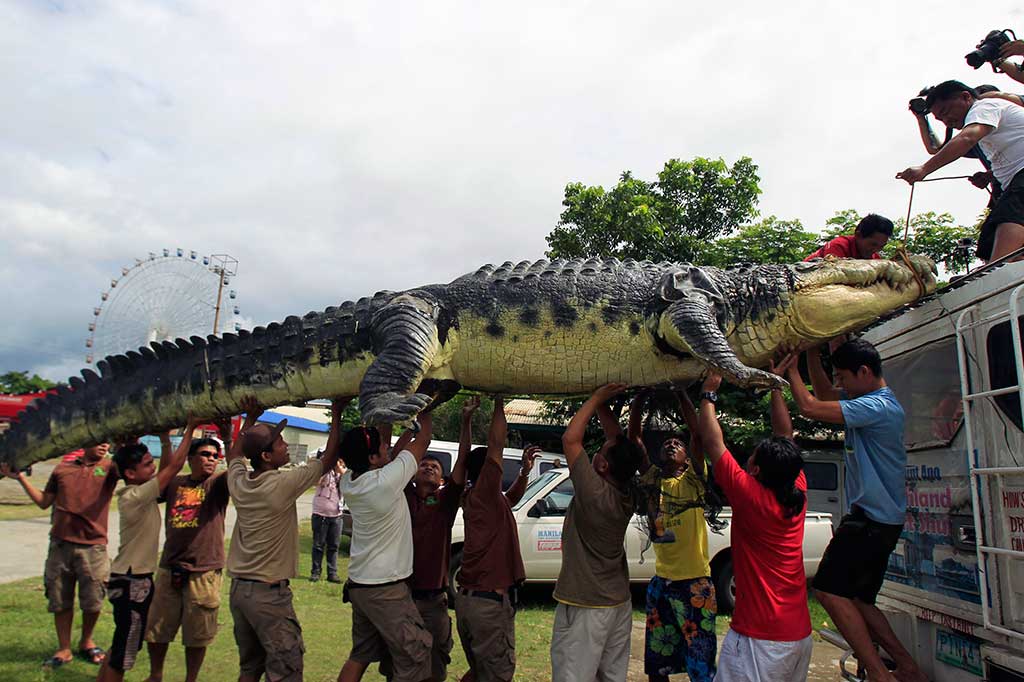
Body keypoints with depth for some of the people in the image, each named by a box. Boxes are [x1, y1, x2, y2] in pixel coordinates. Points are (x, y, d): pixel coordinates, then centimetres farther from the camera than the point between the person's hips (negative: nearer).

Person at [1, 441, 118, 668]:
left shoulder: (109, 467, 2)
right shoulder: (62, 468, 11)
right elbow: (44, 502, 18)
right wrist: (20, 478, 13)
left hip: (93, 545, -2)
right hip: (60, 543, 2)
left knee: (92, 600, 4)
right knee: (60, 600, 9)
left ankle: (86, 642, 29)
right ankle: (64, 649, 25)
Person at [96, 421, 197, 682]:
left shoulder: (138, 492, 4)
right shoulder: (134, 497, -22)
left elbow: (168, 467, 12)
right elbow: (174, 467, -25)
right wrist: (190, 427, -20)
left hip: (136, 579, 10)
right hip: (132, 582, -10)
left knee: (122, 646, 22)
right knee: (123, 652, 3)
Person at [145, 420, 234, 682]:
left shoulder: (218, 483, -3)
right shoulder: (175, 483, 8)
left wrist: (228, 439, -35)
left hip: (204, 571, -3)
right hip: (169, 568, 4)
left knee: (197, 634, 8)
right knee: (156, 629, 16)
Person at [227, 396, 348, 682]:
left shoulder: (238, 482, -1)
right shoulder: (282, 484, -20)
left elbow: (234, 455, 23)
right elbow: (329, 459, -10)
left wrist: (250, 419, 24)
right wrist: (336, 414, -3)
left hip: (238, 588, 8)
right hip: (268, 593, -8)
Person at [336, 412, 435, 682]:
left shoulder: (348, 482, -2)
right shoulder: (386, 481, -23)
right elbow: (422, 441, -10)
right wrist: (425, 414, 6)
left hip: (359, 585, 8)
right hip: (386, 589, -8)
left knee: (360, 656, 19)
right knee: (415, 660, 1)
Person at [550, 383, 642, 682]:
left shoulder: (594, 493, -24)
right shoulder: (625, 493, -4)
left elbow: (570, 438, -20)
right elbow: (618, 439, 6)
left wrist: (597, 398, -13)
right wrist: (602, 405, 5)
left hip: (584, 607, -8)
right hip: (619, 602, 8)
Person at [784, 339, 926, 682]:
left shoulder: (878, 406, -21)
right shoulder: (867, 397, 9)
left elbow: (811, 408, -26)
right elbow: (824, 392, 22)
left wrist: (790, 369, -13)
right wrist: (812, 353, 10)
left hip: (873, 520, -10)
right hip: (874, 516, 10)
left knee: (830, 589, -11)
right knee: (857, 600, 15)